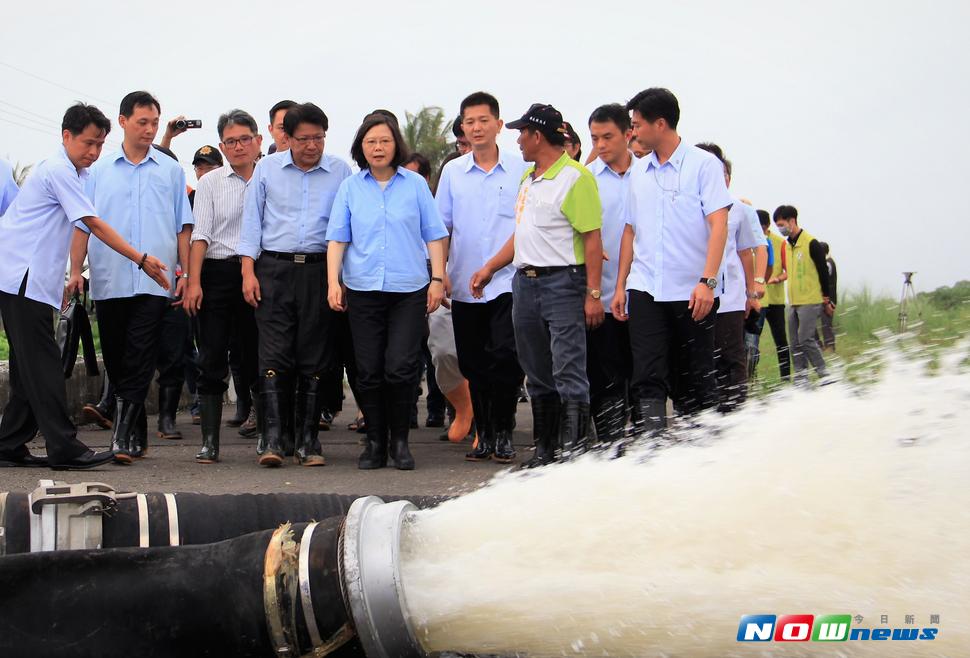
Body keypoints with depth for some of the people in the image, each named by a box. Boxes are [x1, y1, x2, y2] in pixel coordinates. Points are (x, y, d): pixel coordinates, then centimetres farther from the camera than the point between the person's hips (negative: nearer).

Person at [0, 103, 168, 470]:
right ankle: (63, 447, -13)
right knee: (42, 364, -11)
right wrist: (141, 260, -14)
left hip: (34, 279, 10)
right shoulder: (58, 170, -11)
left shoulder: (73, 173, 19)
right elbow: (94, 224, -15)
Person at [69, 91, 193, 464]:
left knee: (140, 359, -10)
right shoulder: (99, 171, 11)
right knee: (116, 359, 6)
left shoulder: (170, 170, 11)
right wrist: (75, 270, 2)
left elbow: (183, 226, 12)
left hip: (155, 282, -2)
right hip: (108, 280, 2)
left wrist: (186, 273, 4)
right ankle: (137, 434, 16)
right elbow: (83, 224, 11)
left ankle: (123, 436, -12)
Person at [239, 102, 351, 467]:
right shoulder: (267, 169, 8)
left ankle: (307, 440, 8)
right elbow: (252, 221, 9)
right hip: (274, 269, 0)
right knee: (274, 355, -7)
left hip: (320, 270, 0)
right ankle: (274, 439, -9)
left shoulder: (340, 172, 6)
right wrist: (248, 272, 1)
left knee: (314, 359, 2)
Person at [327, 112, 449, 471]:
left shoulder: (415, 184, 6)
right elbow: (337, 239, 6)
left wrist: (438, 279, 1)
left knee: (401, 368, -8)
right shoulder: (350, 187, 8)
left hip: (409, 289, -1)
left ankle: (400, 441, 8)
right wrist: (333, 282, -3)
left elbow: (434, 235, 7)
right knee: (368, 371, 3)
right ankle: (375, 443, 14)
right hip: (362, 289, 1)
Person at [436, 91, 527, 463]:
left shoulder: (520, 169, 3)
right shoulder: (452, 172, 9)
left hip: (508, 282, -3)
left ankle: (503, 433, 1)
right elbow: (441, 226, 12)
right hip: (464, 285, 3)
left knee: (505, 357, -12)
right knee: (473, 365, 7)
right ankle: (484, 434, 17)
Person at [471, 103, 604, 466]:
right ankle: (545, 448, 20)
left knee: (568, 372, -10)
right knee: (538, 375, 13)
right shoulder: (528, 177, 17)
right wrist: (489, 268, 21)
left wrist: (593, 294, -18)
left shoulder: (575, 177, -10)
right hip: (525, 283, 9)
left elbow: (592, 238, -14)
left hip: (563, 283, -9)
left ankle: (574, 449, -8)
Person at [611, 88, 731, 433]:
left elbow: (718, 225, -9)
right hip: (645, 289, 4)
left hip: (691, 292, -4)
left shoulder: (704, 164, -2)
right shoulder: (638, 171, 14)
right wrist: (620, 286, 11)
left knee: (697, 381, 4)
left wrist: (707, 281, -19)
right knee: (648, 378, -7)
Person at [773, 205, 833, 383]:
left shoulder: (811, 243, -10)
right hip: (793, 302, 8)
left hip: (811, 301, -8)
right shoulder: (787, 245, 13)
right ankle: (801, 377, 7)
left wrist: (826, 300, -6)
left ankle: (825, 374, -4)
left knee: (806, 338, -13)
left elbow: (823, 271, -7)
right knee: (795, 342, 4)